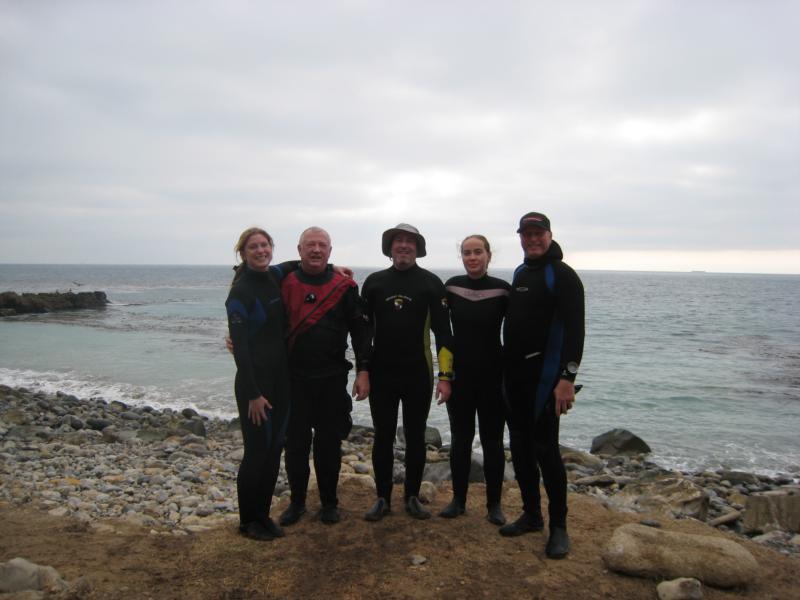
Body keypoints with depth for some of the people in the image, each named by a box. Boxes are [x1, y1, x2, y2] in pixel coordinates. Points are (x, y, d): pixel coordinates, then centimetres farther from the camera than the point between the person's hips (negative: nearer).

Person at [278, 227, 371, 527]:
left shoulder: (344, 287, 0)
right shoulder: (285, 284, 2)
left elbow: (359, 331, 1)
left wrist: (363, 370, -4)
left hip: (332, 379, -1)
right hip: (294, 378, 1)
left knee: (329, 444, 9)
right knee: (295, 443, 9)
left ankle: (329, 502, 26)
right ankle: (297, 501, 27)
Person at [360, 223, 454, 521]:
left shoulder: (431, 283, -3)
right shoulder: (374, 282, 3)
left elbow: (443, 332, -4)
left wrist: (445, 376, -10)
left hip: (418, 375, -1)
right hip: (381, 375, 1)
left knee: (415, 437, 10)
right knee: (383, 437, 9)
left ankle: (412, 496, 26)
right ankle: (382, 498, 23)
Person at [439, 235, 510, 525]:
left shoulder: (502, 289, -7)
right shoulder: (451, 286, 0)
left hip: (492, 376, -2)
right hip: (459, 375, 2)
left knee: (492, 441, 8)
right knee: (460, 439, 12)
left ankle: (494, 504, 22)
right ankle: (458, 499, 25)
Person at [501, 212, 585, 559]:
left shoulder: (562, 276, -9)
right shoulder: (520, 274, 15)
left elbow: (574, 330, -17)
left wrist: (567, 377, -25)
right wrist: (507, 369, 15)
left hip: (546, 377, -8)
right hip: (515, 374, 8)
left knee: (545, 448, -5)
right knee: (520, 447, 12)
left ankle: (558, 526, 9)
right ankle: (531, 514, 26)